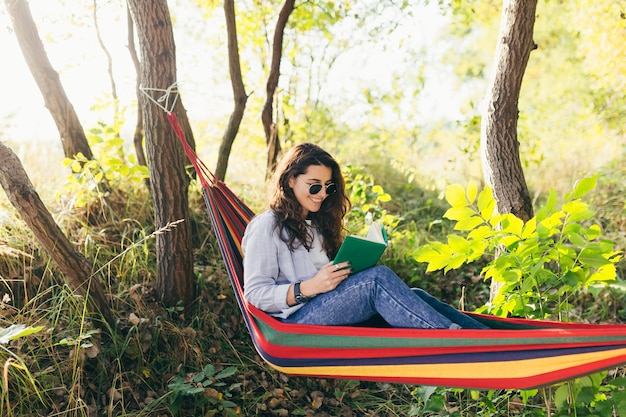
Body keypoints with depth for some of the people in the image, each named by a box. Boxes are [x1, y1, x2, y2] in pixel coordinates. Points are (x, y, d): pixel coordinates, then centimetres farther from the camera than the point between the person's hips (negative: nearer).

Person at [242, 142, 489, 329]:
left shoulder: (318, 223, 23)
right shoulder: (267, 227, -1)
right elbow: (254, 294, -9)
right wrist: (308, 288, -22)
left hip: (330, 309, 7)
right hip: (296, 321, -7)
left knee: (414, 296, -17)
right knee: (379, 278, -29)